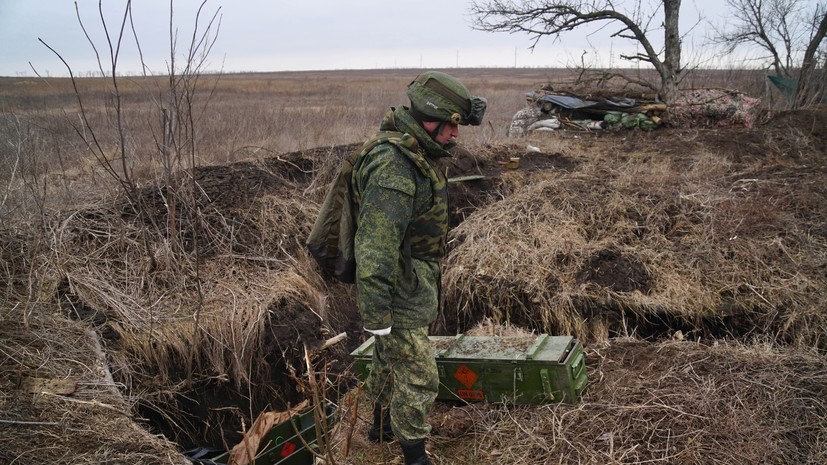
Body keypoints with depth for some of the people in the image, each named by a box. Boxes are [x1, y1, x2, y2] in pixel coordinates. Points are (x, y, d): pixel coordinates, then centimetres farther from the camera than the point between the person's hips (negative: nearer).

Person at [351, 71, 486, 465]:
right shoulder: (393, 168, -29)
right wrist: (376, 316, -27)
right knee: (418, 377, 0)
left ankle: (382, 425, 47)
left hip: (415, 281, 10)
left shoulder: (418, 155, 5)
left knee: (390, 359, 26)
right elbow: (374, 249, -30)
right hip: (399, 294, -10)